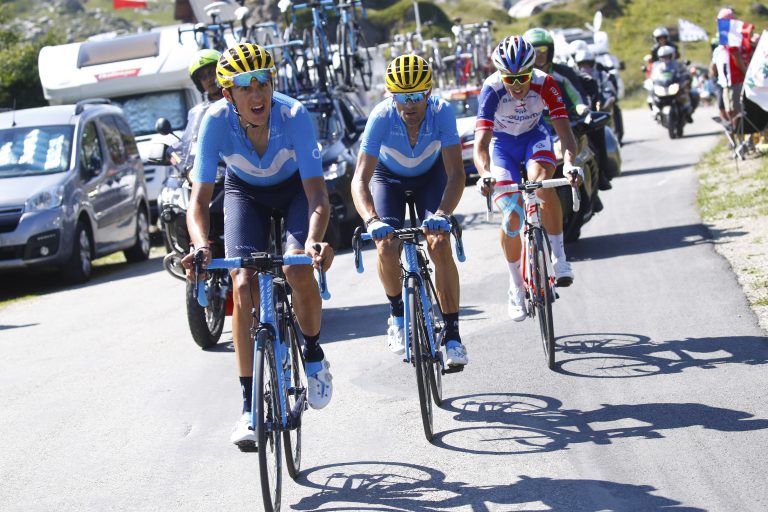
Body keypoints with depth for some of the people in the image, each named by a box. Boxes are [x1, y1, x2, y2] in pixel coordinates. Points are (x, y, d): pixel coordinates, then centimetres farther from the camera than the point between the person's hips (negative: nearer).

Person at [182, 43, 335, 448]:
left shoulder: (294, 115, -35)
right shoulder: (216, 121, -31)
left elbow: (317, 192, -39)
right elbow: (200, 198, -31)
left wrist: (314, 240, -58)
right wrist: (200, 244, -51)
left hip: (295, 187, -1)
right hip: (245, 191, 1)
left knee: (298, 271, -26)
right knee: (243, 285, -16)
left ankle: (313, 353, 6)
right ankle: (250, 407, -11)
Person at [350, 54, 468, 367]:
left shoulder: (442, 112, -33)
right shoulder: (381, 117, -35)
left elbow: (456, 174, -35)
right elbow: (360, 180, -38)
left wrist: (441, 214, -53)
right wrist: (371, 221, -55)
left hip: (431, 175, 0)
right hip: (389, 176, 0)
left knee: (439, 244, -21)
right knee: (386, 246, -21)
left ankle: (452, 334, -12)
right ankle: (397, 313, 8)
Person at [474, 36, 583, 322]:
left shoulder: (544, 84, -30)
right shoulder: (492, 90, -32)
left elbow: (564, 130, -34)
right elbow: (481, 142, -39)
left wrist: (570, 164, -53)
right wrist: (485, 175, -59)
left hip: (534, 136, 0)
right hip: (502, 141, 0)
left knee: (543, 184, -33)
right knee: (512, 217, -10)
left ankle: (558, 255, -17)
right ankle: (516, 287, 10)